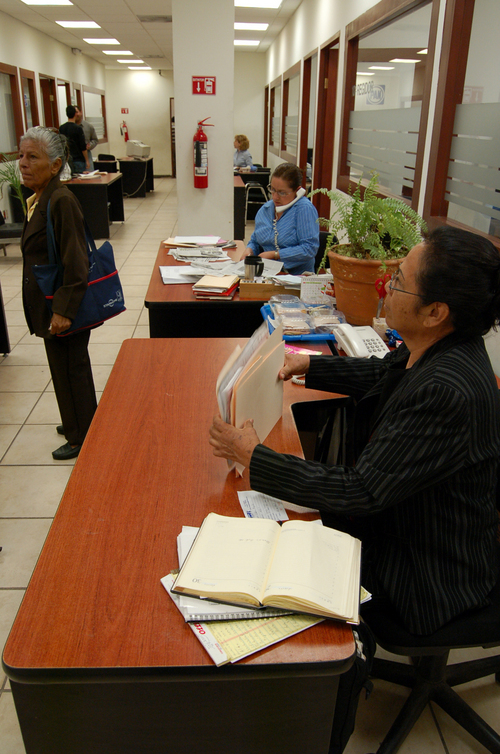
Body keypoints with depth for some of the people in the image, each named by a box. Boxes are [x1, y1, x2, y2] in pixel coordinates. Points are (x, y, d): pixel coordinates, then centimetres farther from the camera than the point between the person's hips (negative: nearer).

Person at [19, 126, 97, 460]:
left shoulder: (61, 201, -20)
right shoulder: (39, 199, 10)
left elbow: (76, 263, -24)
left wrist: (63, 310, -25)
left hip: (64, 305, -10)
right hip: (50, 302, 10)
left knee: (70, 370, 4)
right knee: (66, 367, 21)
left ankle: (82, 439, 21)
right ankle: (77, 424, 40)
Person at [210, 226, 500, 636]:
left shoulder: (447, 393, -38)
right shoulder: (436, 347, -9)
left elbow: (360, 493, -33)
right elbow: (383, 373, 14)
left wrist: (253, 456, -26)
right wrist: (309, 364, 14)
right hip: (399, 512, 8)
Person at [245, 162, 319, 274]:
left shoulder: (305, 209, -8)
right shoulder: (265, 209, 14)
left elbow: (309, 249, -17)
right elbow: (255, 241, 26)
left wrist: (274, 254, -15)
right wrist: (249, 250, 2)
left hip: (297, 276, -7)